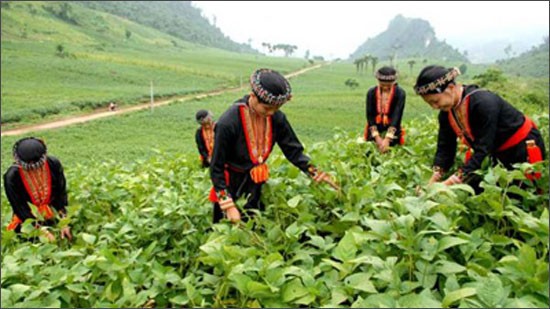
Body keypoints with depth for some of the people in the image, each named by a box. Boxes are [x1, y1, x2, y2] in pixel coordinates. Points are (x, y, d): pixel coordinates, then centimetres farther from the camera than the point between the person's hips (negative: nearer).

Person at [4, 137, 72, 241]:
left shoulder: (53, 164, -18)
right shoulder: (12, 176, -23)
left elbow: (61, 193, -10)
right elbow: (19, 207, -18)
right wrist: (43, 231, -25)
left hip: (53, 212, 2)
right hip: (27, 217, -1)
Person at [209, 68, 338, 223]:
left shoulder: (276, 118, -13)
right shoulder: (228, 123, -27)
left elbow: (293, 150, -2)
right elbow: (216, 168, -19)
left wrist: (316, 173, -15)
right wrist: (229, 205, -21)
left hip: (257, 186, 4)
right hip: (231, 187, -4)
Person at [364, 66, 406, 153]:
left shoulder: (400, 93, -11)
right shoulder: (371, 93, -5)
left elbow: (397, 116, -19)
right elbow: (370, 115, -9)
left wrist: (387, 139, -30)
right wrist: (377, 137, -20)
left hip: (392, 130, -2)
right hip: (375, 129, 2)